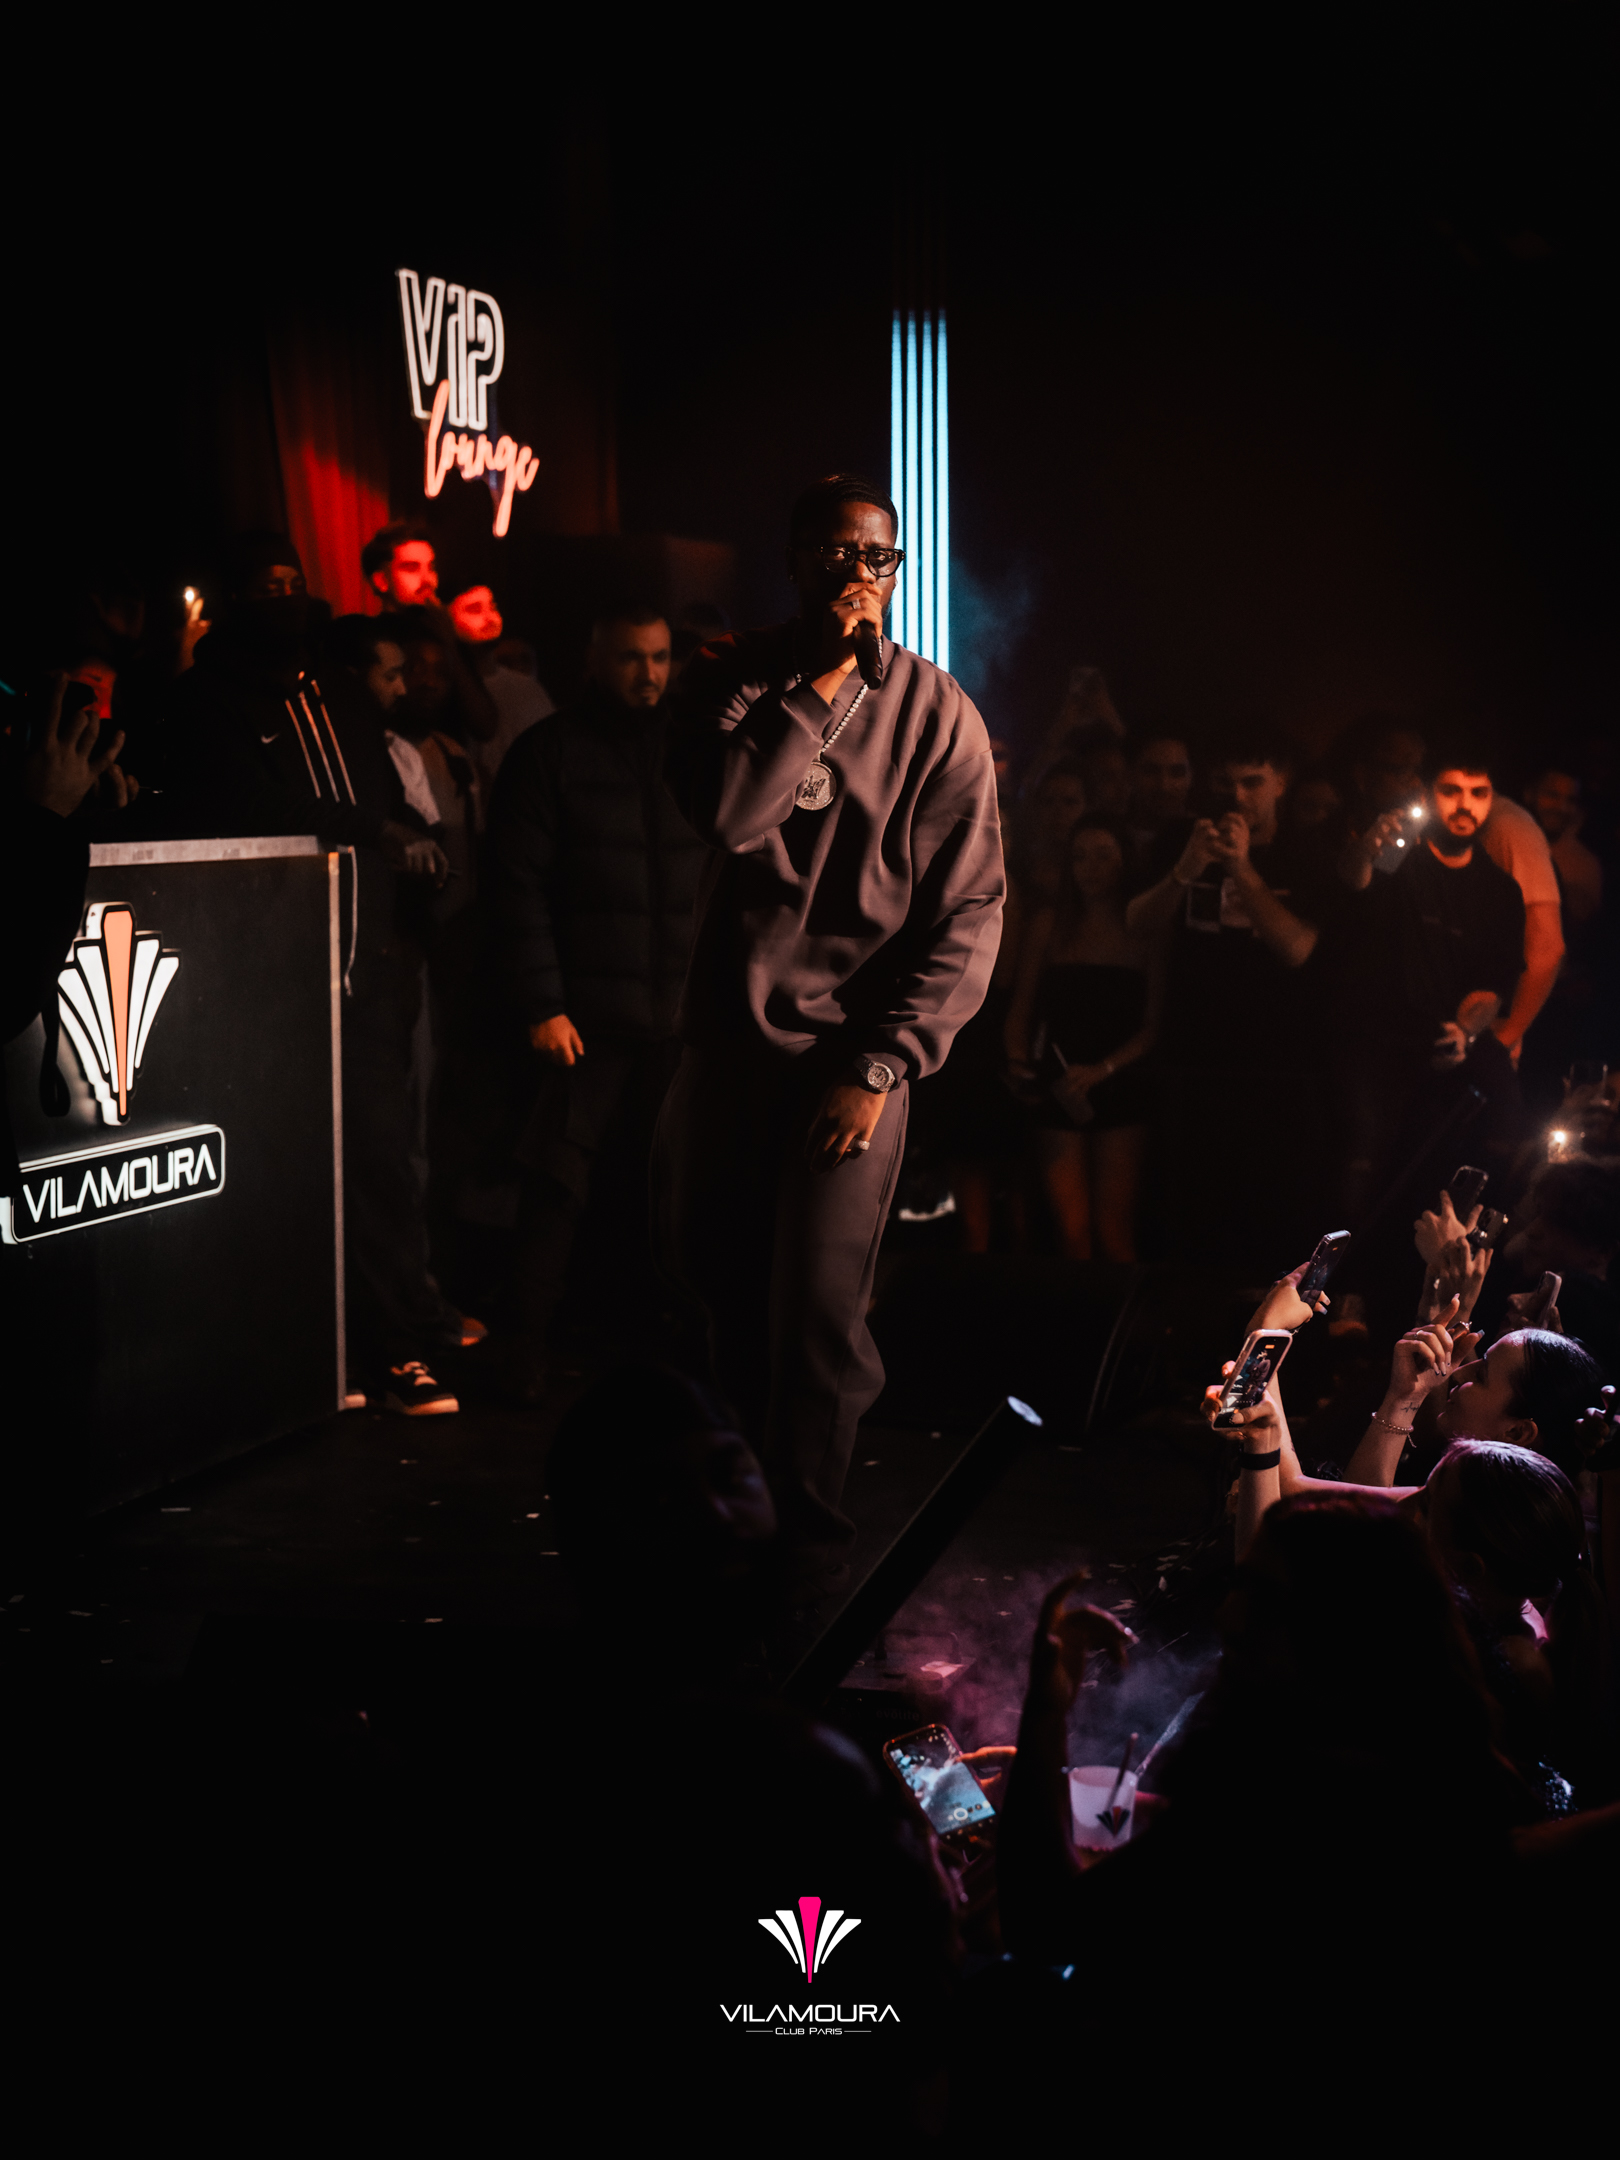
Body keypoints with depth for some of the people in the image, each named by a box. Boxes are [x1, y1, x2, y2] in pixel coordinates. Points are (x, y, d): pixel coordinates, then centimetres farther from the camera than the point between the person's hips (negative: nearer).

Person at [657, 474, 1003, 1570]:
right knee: (711, 1285, 13)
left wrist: (880, 1066, -12)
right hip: (730, 1031, 3)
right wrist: (823, 678, -18)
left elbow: (968, 913, -5)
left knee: (817, 1311, -10)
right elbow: (724, 813, -17)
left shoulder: (937, 714, -2)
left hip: (854, 1047, -3)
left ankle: (806, 1531, 10)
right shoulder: (735, 678, 3)